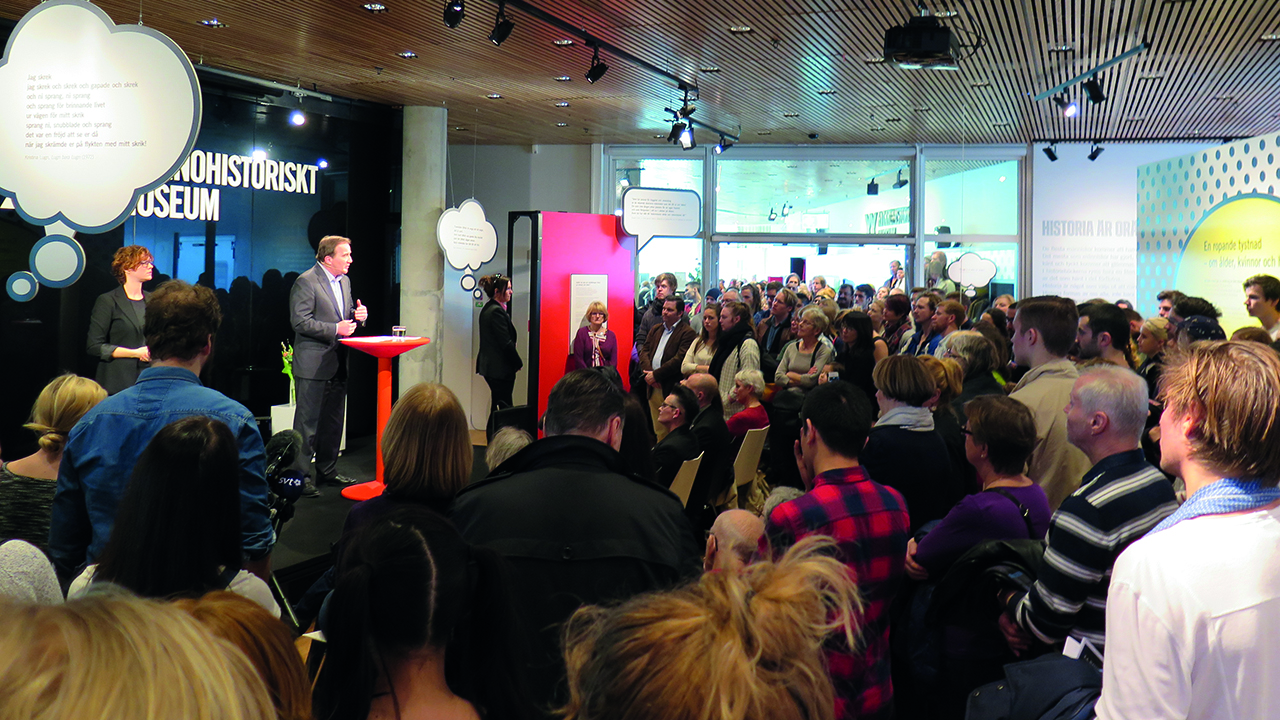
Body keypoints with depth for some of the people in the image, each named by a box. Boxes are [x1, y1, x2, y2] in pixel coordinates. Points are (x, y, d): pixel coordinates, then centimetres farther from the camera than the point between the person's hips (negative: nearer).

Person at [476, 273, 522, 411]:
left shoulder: (487, 309, 13)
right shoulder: (497, 311, -18)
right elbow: (506, 343, -18)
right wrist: (518, 363, -7)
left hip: (489, 367, 10)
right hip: (501, 368, -10)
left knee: (497, 404, 14)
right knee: (504, 408, -7)